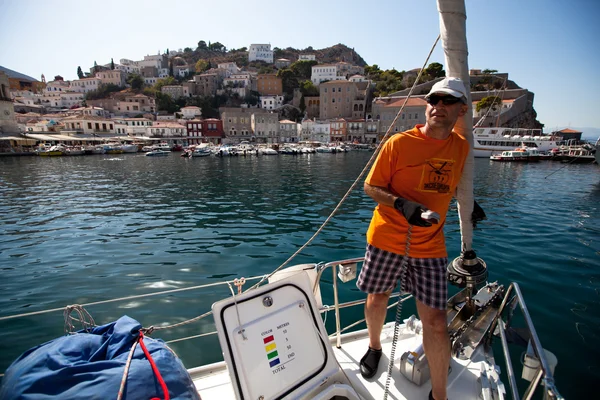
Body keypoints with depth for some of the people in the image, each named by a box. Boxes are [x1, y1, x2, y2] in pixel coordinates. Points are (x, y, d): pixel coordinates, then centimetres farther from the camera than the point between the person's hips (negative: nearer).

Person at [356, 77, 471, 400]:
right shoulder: (399, 143, -10)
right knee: (377, 299, 15)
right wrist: (402, 204, -21)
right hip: (387, 238, -2)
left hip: (430, 245, 3)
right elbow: (371, 187, -7)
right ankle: (374, 348, 47)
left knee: (436, 322, 2)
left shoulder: (461, 147, 5)